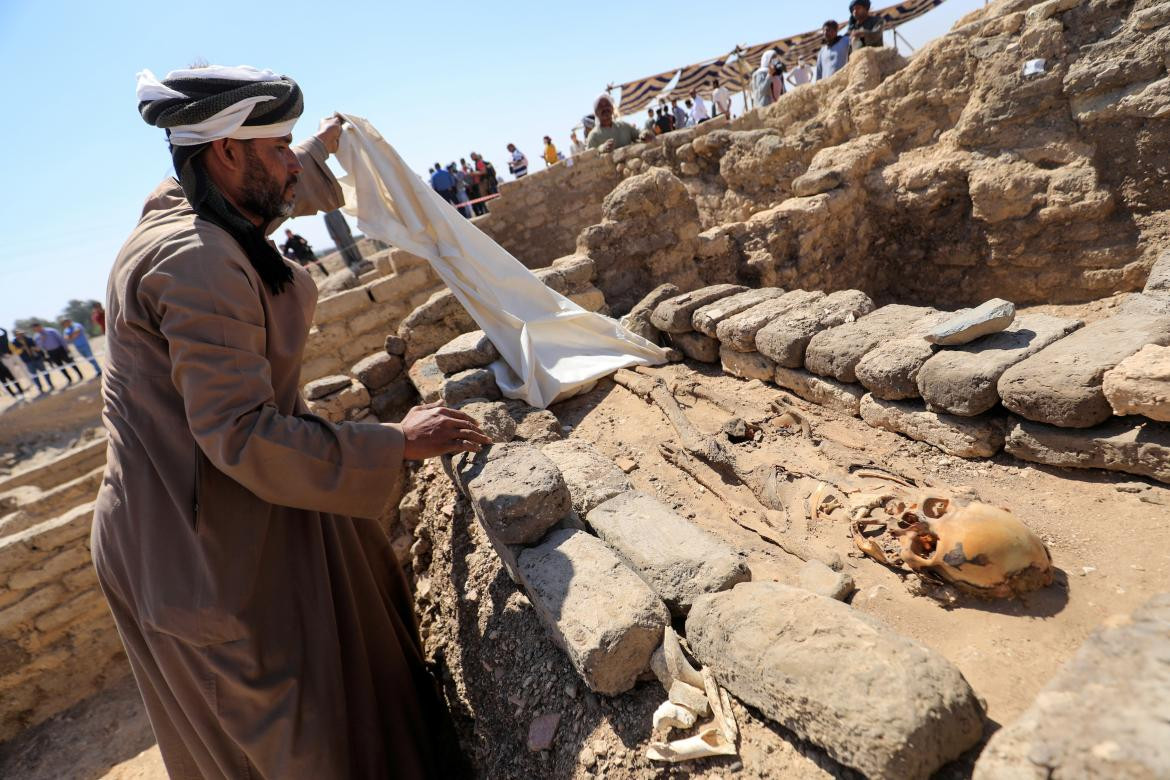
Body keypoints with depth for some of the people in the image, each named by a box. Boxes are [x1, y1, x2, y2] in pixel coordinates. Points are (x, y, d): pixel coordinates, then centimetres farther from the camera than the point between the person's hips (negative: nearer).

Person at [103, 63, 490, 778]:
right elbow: (242, 436, -32)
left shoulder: (178, 210, 3)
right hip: (216, 544, -10)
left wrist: (322, 147, 43)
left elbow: (275, 195, 27)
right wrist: (397, 443, -26)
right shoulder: (198, 262, -28)